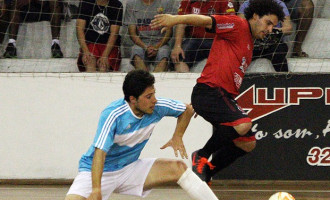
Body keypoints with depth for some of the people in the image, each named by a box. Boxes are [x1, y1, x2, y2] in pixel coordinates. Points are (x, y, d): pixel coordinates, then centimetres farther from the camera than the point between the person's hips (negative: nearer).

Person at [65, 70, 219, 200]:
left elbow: (187, 110, 9)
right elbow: (99, 153, -36)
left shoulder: (157, 107, -11)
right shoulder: (112, 115, -28)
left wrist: (177, 137, -4)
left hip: (130, 168, 5)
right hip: (97, 171, -5)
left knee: (178, 168, -9)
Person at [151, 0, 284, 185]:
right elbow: (207, 21, -13)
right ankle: (202, 156, -13)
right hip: (209, 91, -10)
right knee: (243, 124, -31)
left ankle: (206, 172, 16)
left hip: (225, 96, 10)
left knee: (248, 143, 7)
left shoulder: (249, 44, 26)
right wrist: (175, 19, -27)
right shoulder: (238, 26, -1)